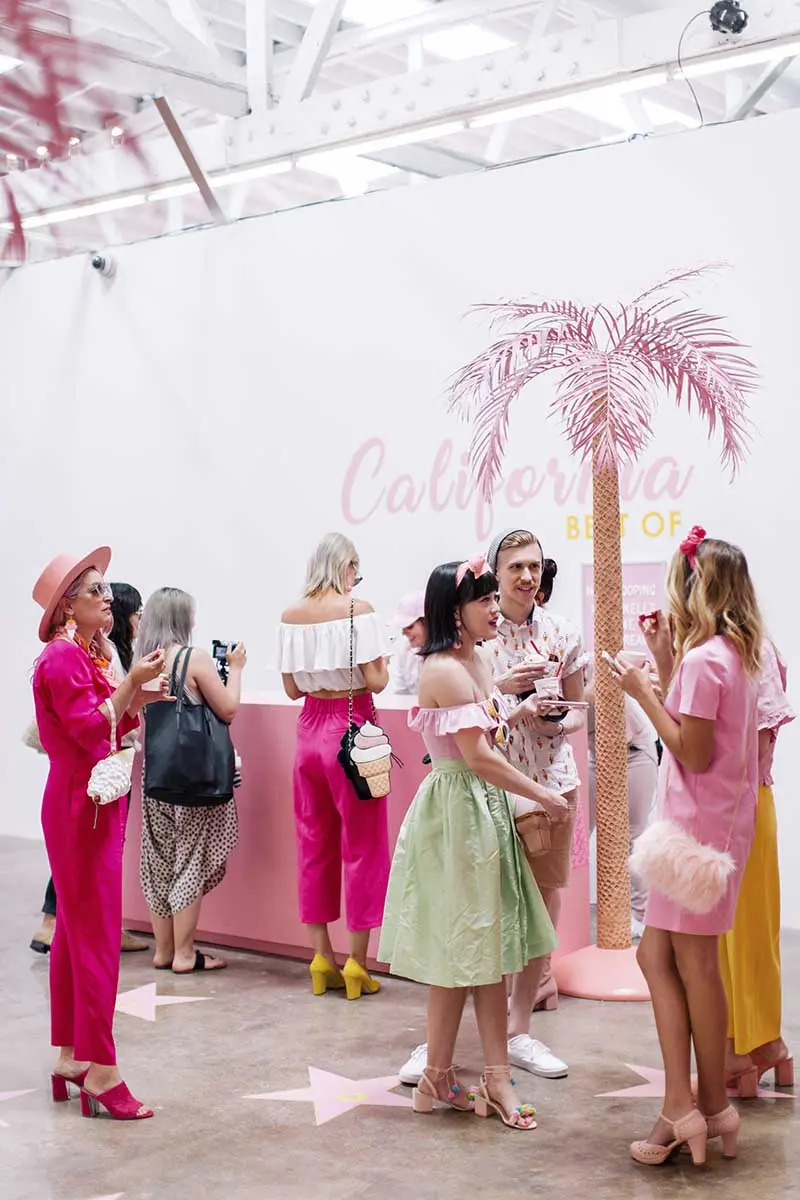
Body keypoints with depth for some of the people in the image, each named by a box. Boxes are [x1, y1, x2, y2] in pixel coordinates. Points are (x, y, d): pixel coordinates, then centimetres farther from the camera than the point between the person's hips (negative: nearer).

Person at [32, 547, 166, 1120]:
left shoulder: (91, 656, 16)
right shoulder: (62, 657, -14)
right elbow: (89, 730, -22)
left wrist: (139, 698, 1)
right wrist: (132, 682, -20)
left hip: (96, 803, 10)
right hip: (80, 804, -10)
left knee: (76, 933, 14)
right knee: (96, 937, -7)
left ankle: (70, 1057, 24)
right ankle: (100, 1074, -2)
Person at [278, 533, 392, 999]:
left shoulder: (291, 616, 3)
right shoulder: (359, 610, -11)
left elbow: (292, 688, 6)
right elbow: (376, 681, -15)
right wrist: (384, 666, 6)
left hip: (310, 731, 5)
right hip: (353, 730, -5)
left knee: (314, 843, 13)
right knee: (362, 845, 4)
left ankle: (322, 956, 20)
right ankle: (357, 962, 8)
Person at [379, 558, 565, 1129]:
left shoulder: (476, 662, 11)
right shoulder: (445, 670, -19)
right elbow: (478, 757, -20)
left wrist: (517, 714, 9)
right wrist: (542, 795, -13)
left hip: (486, 811, 9)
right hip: (457, 811, -9)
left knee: (489, 949, 11)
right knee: (461, 953, 2)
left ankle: (497, 1076, 17)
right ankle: (437, 1079, 17)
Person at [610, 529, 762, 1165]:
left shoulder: (702, 660, -18)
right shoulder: (737, 655, 11)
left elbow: (693, 753, -19)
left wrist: (644, 691, -13)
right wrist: (666, 660, 11)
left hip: (700, 826, -10)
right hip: (719, 821, 10)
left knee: (693, 959, 2)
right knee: (657, 953, 12)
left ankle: (710, 1105, 14)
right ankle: (682, 1105, 13)